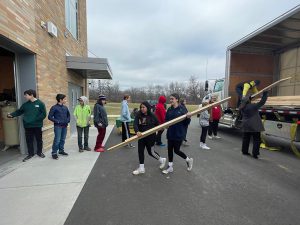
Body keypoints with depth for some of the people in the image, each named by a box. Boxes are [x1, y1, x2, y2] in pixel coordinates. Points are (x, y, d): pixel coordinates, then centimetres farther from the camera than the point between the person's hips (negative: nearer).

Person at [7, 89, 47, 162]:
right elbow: (19, 111, 15)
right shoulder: (25, 104, 7)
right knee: (29, 140, 11)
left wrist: (35, 119, -16)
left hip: (37, 126, -4)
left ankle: (39, 152, 28)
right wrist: (12, 115, -1)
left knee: (39, 140, 10)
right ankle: (30, 154, 27)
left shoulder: (40, 103, -8)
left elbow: (44, 114, -11)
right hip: (28, 126, 4)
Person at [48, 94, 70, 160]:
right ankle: (54, 153, 9)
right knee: (57, 140, -5)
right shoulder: (54, 107, -8)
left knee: (63, 139, 13)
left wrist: (68, 121, 3)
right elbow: (50, 117, -8)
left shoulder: (65, 107, 7)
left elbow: (68, 115, 19)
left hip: (65, 126, 5)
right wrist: (57, 121, -14)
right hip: (58, 126, -5)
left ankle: (61, 150, 28)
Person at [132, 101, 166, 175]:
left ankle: (162, 160, 37)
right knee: (140, 151, 9)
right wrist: (137, 132, -35)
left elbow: (157, 125, 2)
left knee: (151, 152, 9)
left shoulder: (152, 116, -10)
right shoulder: (138, 115, -5)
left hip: (150, 137, -4)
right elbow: (135, 124, -18)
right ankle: (141, 168, 27)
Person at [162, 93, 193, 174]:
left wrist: (188, 117, -30)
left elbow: (186, 122, -10)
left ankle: (188, 160, 34)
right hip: (170, 133, 5)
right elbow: (166, 120, 9)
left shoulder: (182, 109, -11)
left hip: (179, 133, -5)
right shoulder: (169, 109, 3)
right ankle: (170, 167, 30)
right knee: (170, 149, 11)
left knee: (176, 150, 5)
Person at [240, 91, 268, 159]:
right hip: (254, 126, -6)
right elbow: (262, 102, -12)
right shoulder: (253, 106, -17)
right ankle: (255, 154, 2)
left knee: (246, 139, 16)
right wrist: (265, 93, -1)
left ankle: (244, 151, 25)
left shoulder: (242, 107, -2)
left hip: (246, 126, 6)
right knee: (256, 140, 3)